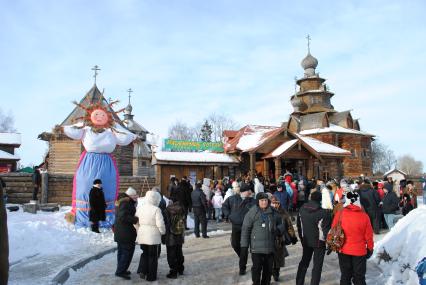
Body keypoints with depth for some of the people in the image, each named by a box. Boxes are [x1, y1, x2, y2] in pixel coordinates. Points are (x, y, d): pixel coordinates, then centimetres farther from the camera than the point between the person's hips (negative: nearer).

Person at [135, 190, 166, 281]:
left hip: (142, 235, 5)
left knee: (145, 253, 23)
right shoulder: (156, 209, -16)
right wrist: (163, 232, 1)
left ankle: (142, 270, 11)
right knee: (152, 256, 9)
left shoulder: (139, 207, 0)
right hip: (153, 236, -5)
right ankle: (151, 276, 16)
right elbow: (160, 224, -17)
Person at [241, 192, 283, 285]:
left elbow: (280, 224, 19)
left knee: (268, 268, 14)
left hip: (270, 247, 4)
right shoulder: (252, 212, -7)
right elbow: (245, 229, -6)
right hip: (257, 247, -4)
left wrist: (278, 229, -4)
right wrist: (244, 245, -8)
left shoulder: (273, 212, 5)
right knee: (257, 267, -2)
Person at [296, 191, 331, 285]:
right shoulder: (324, 213, -22)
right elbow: (326, 230, -19)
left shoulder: (302, 209, -4)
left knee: (304, 262, 21)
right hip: (319, 242, -5)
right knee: (317, 266, 8)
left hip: (306, 241, 5)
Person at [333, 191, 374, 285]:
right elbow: (368, 235, -6)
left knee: (345, 276, 16)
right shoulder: (364, 216, -14)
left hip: (343, 250, 1)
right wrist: (370, 248, 10)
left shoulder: (340, 214, -13)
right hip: (359, 251, -1)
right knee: (359, 277, 14)